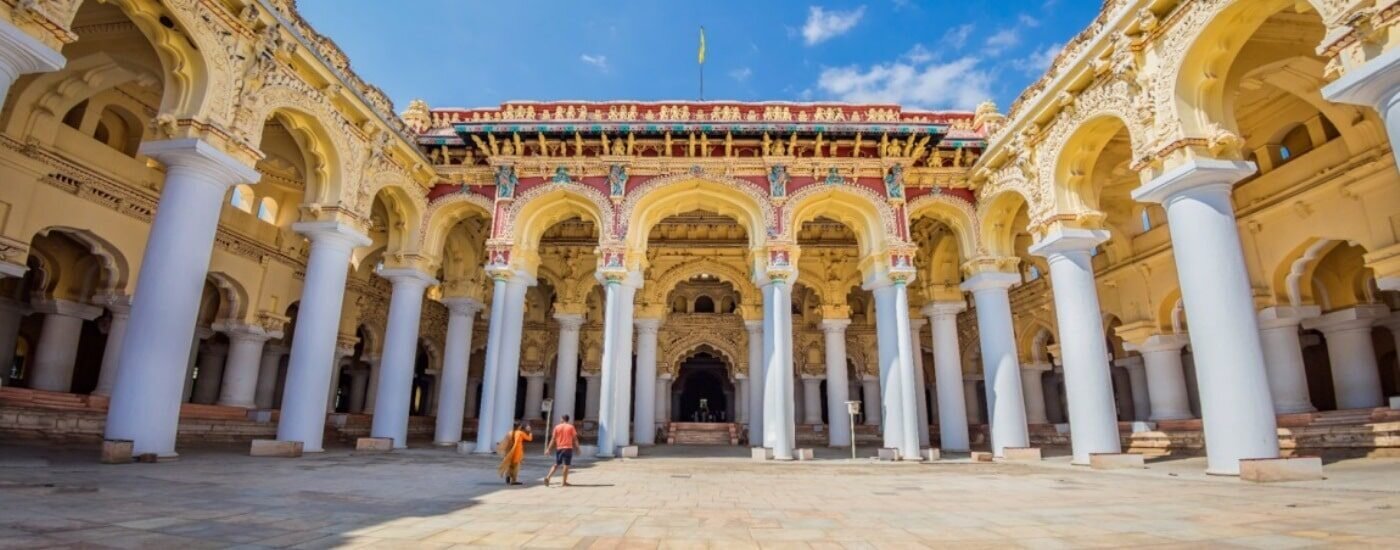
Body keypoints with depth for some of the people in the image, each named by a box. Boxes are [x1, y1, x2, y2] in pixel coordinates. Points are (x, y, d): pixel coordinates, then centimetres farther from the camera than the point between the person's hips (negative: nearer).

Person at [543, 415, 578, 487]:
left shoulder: (557, 427, 5)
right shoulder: (571, 427, 0)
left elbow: (553, 439, 1)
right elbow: (575, 438, -3)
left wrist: (548, 449, 3)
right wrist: (577, 448, 2)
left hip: (559, 448, 3)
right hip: (568, 448, -3)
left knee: (556, 464, 13)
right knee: (566, 465, 3)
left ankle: (548, 477, -4)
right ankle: (564, 482, 5)